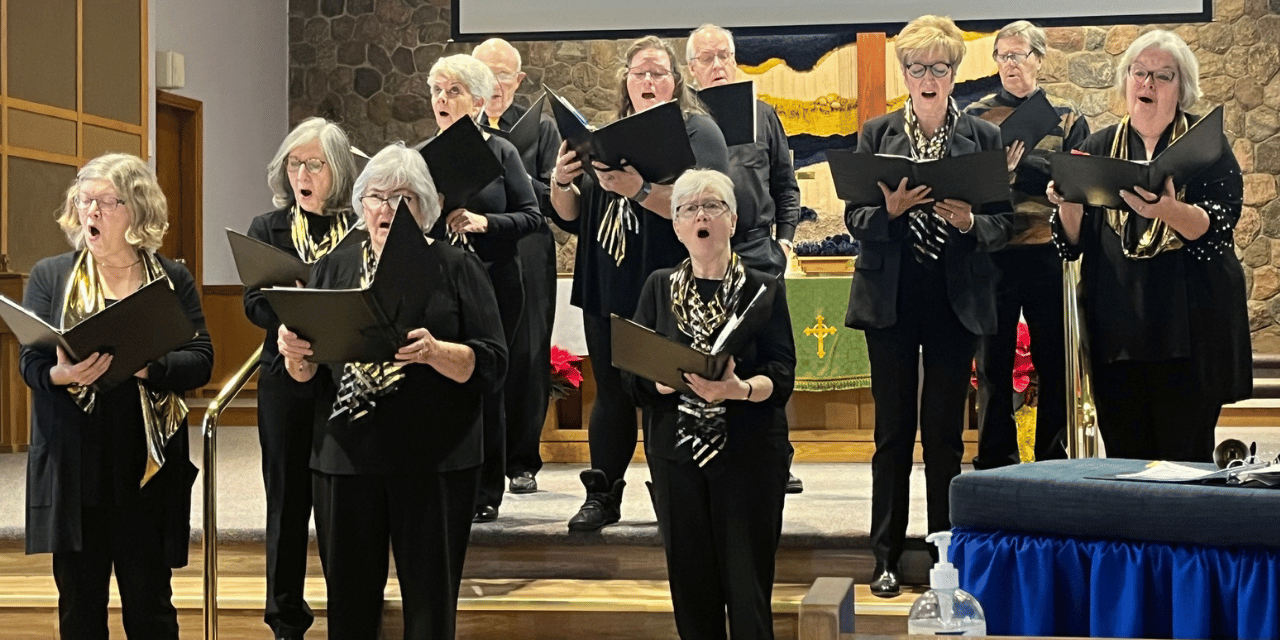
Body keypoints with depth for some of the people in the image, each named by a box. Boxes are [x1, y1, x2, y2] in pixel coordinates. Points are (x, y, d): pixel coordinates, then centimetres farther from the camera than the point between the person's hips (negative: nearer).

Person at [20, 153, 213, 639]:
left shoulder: (173, 280, 6)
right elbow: (29, 362, 1)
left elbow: (201, 360, -2)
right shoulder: (50, 276, 8)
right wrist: (60, 375, -22)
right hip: (73, 468, 1)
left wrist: (149, 367, -21)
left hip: (148, 469, 0)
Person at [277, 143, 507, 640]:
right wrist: (296, 355, -10)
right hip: (344, 460, 3)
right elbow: (308, 375, 12)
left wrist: (435, 352, -24)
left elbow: (492, 365, -6)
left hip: (434, 463, -3)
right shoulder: (334, 268, 12)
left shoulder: (456, 268, 2)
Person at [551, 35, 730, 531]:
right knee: (611, 393, 10)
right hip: (608, 289, 5)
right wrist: (562, 182, -5)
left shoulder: (697, 131, -1)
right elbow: (571, 217, 17)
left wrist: (640, 191, -29)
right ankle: (602, 496, 17)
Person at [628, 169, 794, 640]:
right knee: (690, 582, 5)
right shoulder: (659, 289, 10)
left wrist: (739, 388, -25)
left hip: (749, 454, -2)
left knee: (747, 584, -3)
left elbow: (782, 376, -6)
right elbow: (633, 373, 3)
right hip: (675, 452, 2)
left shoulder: (764, 291, 4)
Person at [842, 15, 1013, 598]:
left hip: (955, 300, 0)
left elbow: (1004, 221, 3)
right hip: (891, 297, 0)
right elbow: (854, 218, 2)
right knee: (893, 429, 4)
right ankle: (886, 556, 11)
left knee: (946, 430, 4)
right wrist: (889, 210, -18)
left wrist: (969, 222, -18)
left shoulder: (983, 136, 5)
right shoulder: (876, 134, 6)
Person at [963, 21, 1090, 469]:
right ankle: (995, 468, 11)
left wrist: (1014, 163, -14)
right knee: (993, 365, 3)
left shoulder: (1065, 117, 9)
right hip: (992, 257, 0)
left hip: (1048, 256, 0)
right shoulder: (976, 116, 10)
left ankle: (1054, 464, 14)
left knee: (1054, 364, 4)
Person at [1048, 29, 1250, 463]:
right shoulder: (1099, 148, 13)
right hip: (1117, 326, 3)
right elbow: (1072, 243, 10)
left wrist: (1169, 210, -30)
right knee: (1123, 458, 3)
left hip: (1188, 327, -3)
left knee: (1185, 457, -4)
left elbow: (1215, 227, -10)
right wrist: (1069, 205, -12)